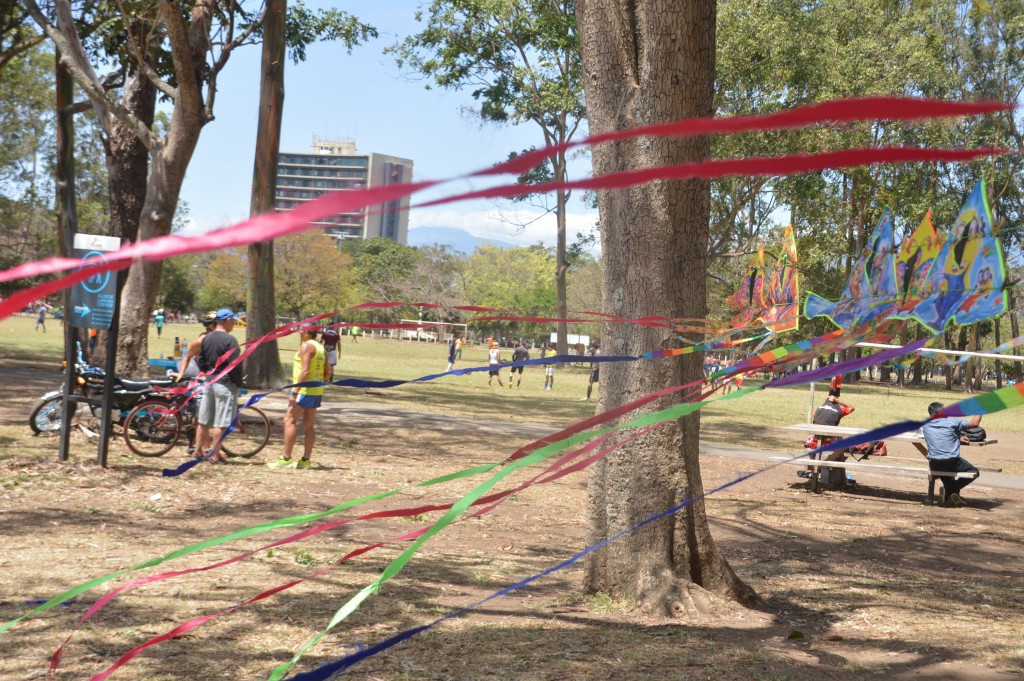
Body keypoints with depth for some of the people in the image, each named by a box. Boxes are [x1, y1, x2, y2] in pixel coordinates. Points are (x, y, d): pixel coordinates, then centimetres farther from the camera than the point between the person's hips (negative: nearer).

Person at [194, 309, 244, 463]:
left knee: (204, 420, 14)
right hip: (226, 384, -8)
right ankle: (215, 454, 0)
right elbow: (234, 365, -17)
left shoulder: (206, 338, 9)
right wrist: (239, 383, -7)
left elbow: (201, 363, 13)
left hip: (210, 382, 8)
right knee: (221, 422, -2)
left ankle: (199, 450, 21)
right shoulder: (229, 339, -14)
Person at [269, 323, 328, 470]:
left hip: (305, 390, -9)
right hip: (317, 391, 9)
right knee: (309, 425, 9)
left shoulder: (306, 346, -11)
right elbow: (326, 373, 15)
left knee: (289, 421, -6)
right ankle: (306, 460, 10)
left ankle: (286, 459, -9)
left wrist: (295, 392, -22)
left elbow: (305, 371, -20)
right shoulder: (321, 348, 14)